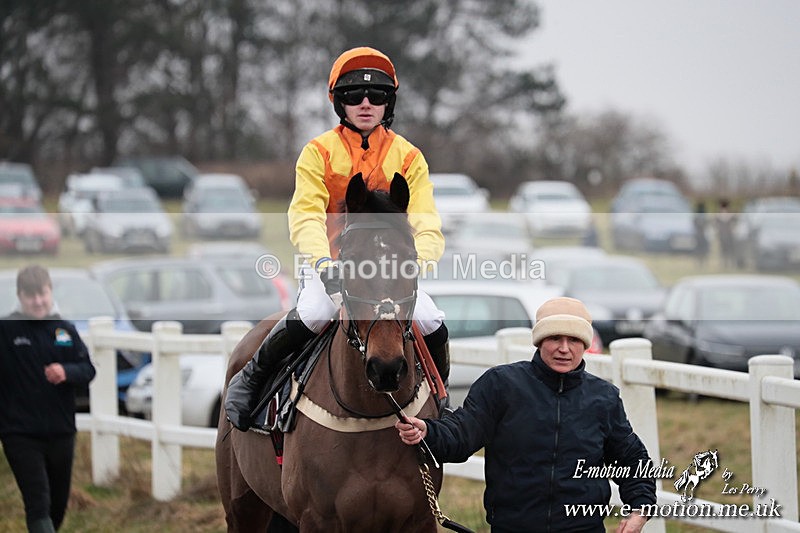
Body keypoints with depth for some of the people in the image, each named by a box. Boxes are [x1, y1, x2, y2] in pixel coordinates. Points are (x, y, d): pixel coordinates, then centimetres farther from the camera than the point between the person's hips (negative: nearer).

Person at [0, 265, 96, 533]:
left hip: (61, 431, 5)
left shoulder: (65, 329, 4)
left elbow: (88, 369, 2)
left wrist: (66, 372, -17)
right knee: (39, 503, -13)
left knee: (58, 503, 17)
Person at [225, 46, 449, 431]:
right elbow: (305, 218, -15)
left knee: (432, 325, -20)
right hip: (329, 265, -2)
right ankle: (251, 378, -10)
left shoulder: (408, 157, 2)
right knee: (313, 315, -33)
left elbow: (428, 227, -7)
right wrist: (324, 264, -35)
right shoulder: (319, 153, -3)